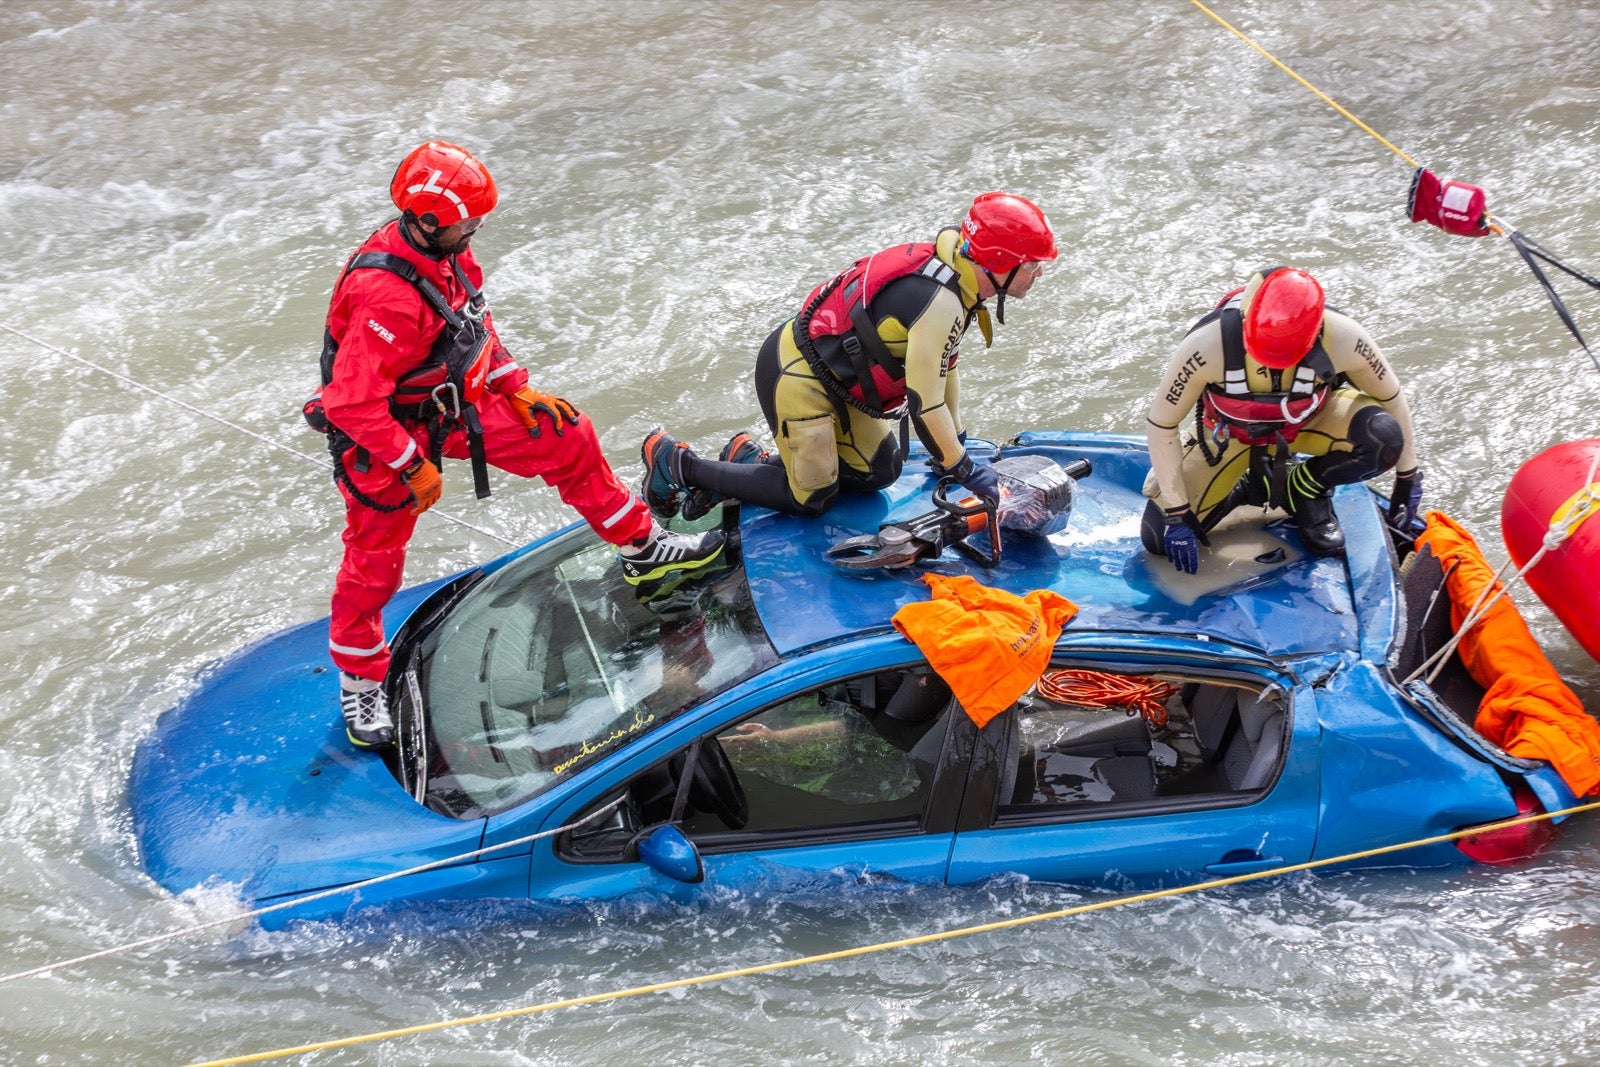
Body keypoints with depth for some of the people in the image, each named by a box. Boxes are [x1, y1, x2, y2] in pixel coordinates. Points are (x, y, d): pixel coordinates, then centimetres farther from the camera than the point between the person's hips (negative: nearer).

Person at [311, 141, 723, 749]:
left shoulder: (447, 254, -8)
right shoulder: (387, 296, -35)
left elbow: (477, 326, 12)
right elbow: (353, 402, -33)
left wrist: (516, 390, 7)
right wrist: (410, 467, -23)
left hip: (456, 408, 8)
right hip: (387, 435, -8)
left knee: (566, 438, 5)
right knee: (375, 560, 5)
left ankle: (641, 549, 21)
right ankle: (359, 682, 27)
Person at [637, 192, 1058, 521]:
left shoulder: (955, 273, 1)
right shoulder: (941, 302, -29)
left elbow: (942, 366, 13)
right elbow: (924, 402, -26)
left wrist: (956, 442, 17)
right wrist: (965, 470, -14)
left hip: (833, 371, 10)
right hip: (795, 374, -10)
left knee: (879, 470, 12)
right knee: (810, 498, -1)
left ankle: (748, 460, 19)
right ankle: (677, 463, 7)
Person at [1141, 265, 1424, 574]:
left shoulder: (1341, 337, -33)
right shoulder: (1207, 344, -37)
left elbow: (1391, 397, -13)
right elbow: (1161, 425, -24)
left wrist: (1408, 481, -5)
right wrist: (1176, 515, -23)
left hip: (1311, 419, 1)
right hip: (1231, 431, 0)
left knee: (1383, 438, -31)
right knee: (1159, 539, -11)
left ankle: (1304, 489, -1)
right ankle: (1246, 488, 15)